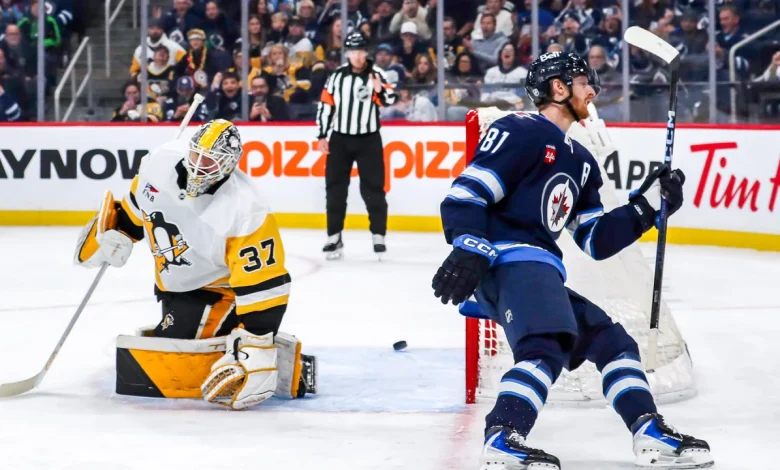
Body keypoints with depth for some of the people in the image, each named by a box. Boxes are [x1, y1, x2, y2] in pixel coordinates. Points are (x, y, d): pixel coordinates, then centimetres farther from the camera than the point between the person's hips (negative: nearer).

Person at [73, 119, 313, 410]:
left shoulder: (245, 214, -35)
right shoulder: (160, 163, -18)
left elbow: (263, 285, -33)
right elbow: (137, 204, 7)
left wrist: (256, 347, -36)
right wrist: (115, 233, 7)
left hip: (218, 294, -8)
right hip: (175, 285, 8)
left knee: (161, 364, -18)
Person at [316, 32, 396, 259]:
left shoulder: (376, 74, -4)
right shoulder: (337, 76, 3)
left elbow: (390, 99, -15)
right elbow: (325, 105, 5)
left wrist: (380, 90, -36)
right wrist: (322, 135, 1)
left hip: (368, 139, -2)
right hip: (340, 139, 2)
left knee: (372, 187, -1)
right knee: (335, 188, 3)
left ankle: (378, 234, 7)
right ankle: (334, 236, 9)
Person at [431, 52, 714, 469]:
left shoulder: (581, 162, 24)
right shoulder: (520, 132, -4)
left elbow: (597, 241, 22)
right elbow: (465, 194, -13)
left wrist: (647, 204, 14)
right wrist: (468, 251, -27)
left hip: (539, 271, 10)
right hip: (506, 260, -10)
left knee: (610, 341, 15)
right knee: (548, 346, -32)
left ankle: (651, 434, 17)